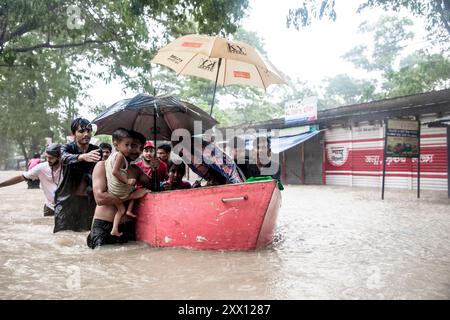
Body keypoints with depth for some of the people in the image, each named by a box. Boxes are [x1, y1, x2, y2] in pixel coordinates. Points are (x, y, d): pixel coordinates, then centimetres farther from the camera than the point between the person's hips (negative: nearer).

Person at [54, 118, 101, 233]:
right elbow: (66, 158, -27)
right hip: (67, 200, -1)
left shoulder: (96, 151, 3)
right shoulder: (66, 148, -3)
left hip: (88, 199, 2)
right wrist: (83, 156, -47)